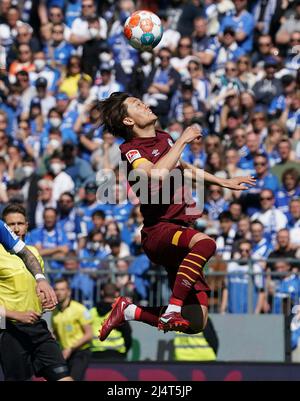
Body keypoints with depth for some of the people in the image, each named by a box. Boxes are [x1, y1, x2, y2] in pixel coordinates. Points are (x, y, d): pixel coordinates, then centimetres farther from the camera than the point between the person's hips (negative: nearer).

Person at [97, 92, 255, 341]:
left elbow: (184, 168, 38)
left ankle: (129, 311, 13)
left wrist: (225, 183, 43)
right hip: (159, 232, -8)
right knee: (204, 242, -41)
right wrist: (183, 140, -17)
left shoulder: (165, 139, 17)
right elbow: (157, 174, -29)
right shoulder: (131, 150, -8)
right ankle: (173, 310, -41)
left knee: (196, 323, 0)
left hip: (180, 230, 8)